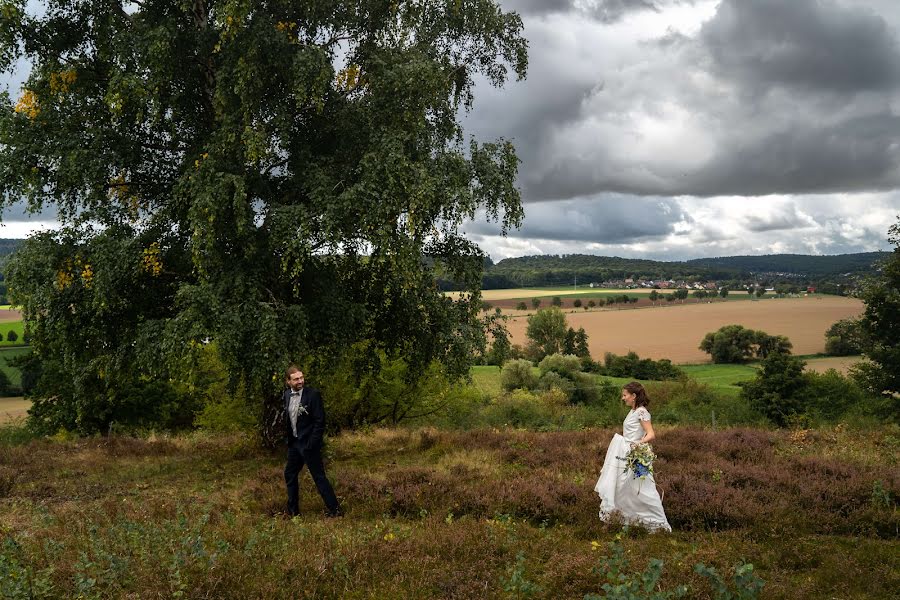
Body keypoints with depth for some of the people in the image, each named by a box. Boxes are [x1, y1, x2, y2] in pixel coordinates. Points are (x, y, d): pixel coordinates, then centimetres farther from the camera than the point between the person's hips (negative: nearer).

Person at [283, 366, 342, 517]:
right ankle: (293, 511, 28)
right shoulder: (287, 395, 4)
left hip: (308, 443, -7)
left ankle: (334, 509, 3)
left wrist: (312, 444, -18)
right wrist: (288, 439, 11)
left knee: (319, 477, -5)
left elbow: (320, 421, -16)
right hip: (294, 442, 7)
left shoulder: (313, 394, -16)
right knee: (289, 475, 15)